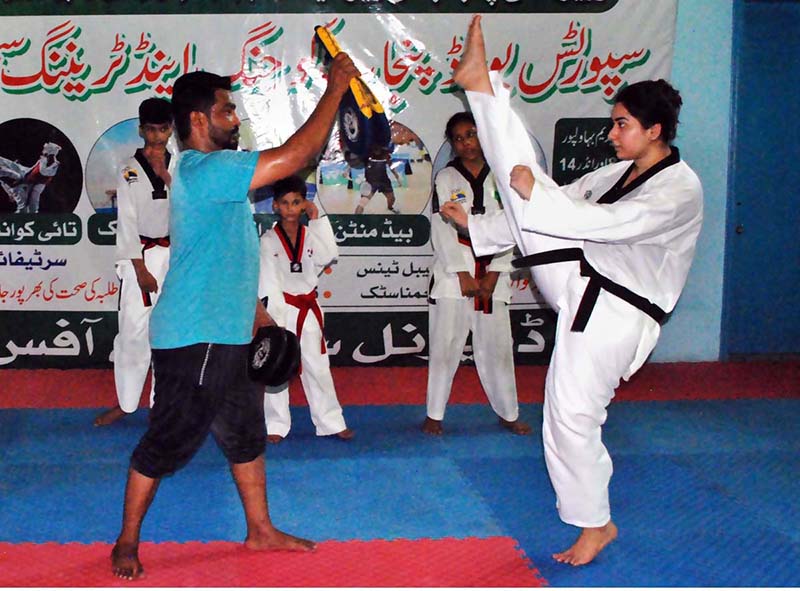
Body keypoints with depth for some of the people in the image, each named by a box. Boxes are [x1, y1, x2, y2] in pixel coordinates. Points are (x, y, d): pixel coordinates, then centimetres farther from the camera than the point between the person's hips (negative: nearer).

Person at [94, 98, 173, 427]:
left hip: (174, 256, 2)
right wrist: (140, 269, -8)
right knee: (133, 330, -2)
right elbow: (127, 223, -4)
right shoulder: (130, 171, -1)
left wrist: (164, 174, -14)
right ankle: (126, 403, 10)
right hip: (140, 256, -2)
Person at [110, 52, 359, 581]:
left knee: (246, 433, 18)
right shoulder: (202, 170, -20)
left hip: (227, 335, 10)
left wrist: (253, 309, 21)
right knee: (167, 443, 2)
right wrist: (336, 88, -19)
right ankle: (127, 542, 17)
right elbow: (294, 156, -26)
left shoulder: (213, 172, 14)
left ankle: (261, 530, 32)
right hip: (193, 340, -10)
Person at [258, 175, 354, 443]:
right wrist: (275, 316, -15)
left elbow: (329, 256, -14)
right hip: (281, 310, -3)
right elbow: (268, 282, -9)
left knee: (318, 366, 9)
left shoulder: (311, 235, 6)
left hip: (308, 309, 3)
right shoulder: (269, 240, -4)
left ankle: (331, 423, 16)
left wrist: (318, 219, -12)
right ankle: (276, 425, 13)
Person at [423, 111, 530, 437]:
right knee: (444, 345, 1)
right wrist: (463, 275, -12)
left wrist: (493, 276, -7)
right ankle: (435, 414, 13)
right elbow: (442, 230, -6)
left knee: (497, 345, 8)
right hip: (453, 271, -2)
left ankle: (509, 413, 21)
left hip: (491, 273, 2)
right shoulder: (445, 179, 1)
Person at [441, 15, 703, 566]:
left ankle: (596, 525, 17)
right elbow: (559, 202, 18)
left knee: (573, 417, -3)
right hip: (579, 280, 7)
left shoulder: (680, 189, -14)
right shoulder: (618, 173, 11)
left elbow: (608, 224, -27)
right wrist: (477, 226, 18)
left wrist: (534, 194, -24)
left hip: (612, 312, -7)